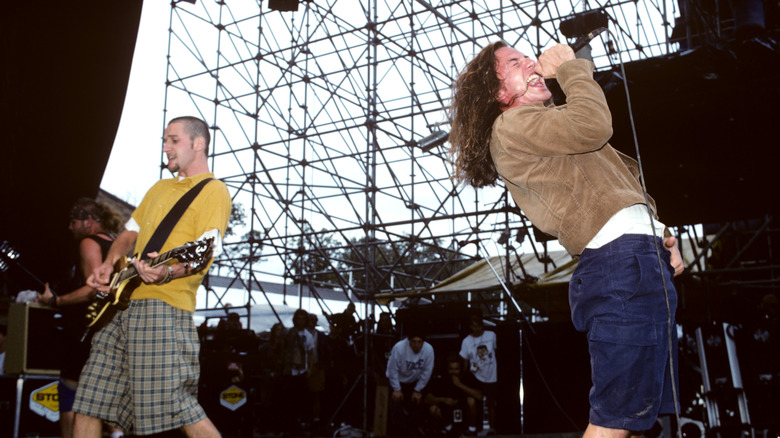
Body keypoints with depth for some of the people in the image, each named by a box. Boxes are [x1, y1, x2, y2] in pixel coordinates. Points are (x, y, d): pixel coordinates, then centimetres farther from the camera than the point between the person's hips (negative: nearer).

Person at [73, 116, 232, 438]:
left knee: (173, 405, -15)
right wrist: (109, 264, 9)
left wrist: (169, 271, -34)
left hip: (163, 305, -9)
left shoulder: (214, 191, -2)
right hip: (123, 303, 9)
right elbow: (129, 232, 29)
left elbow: (206, 253, -15)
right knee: (88, 402, 9)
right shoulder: (160, 188, 24)